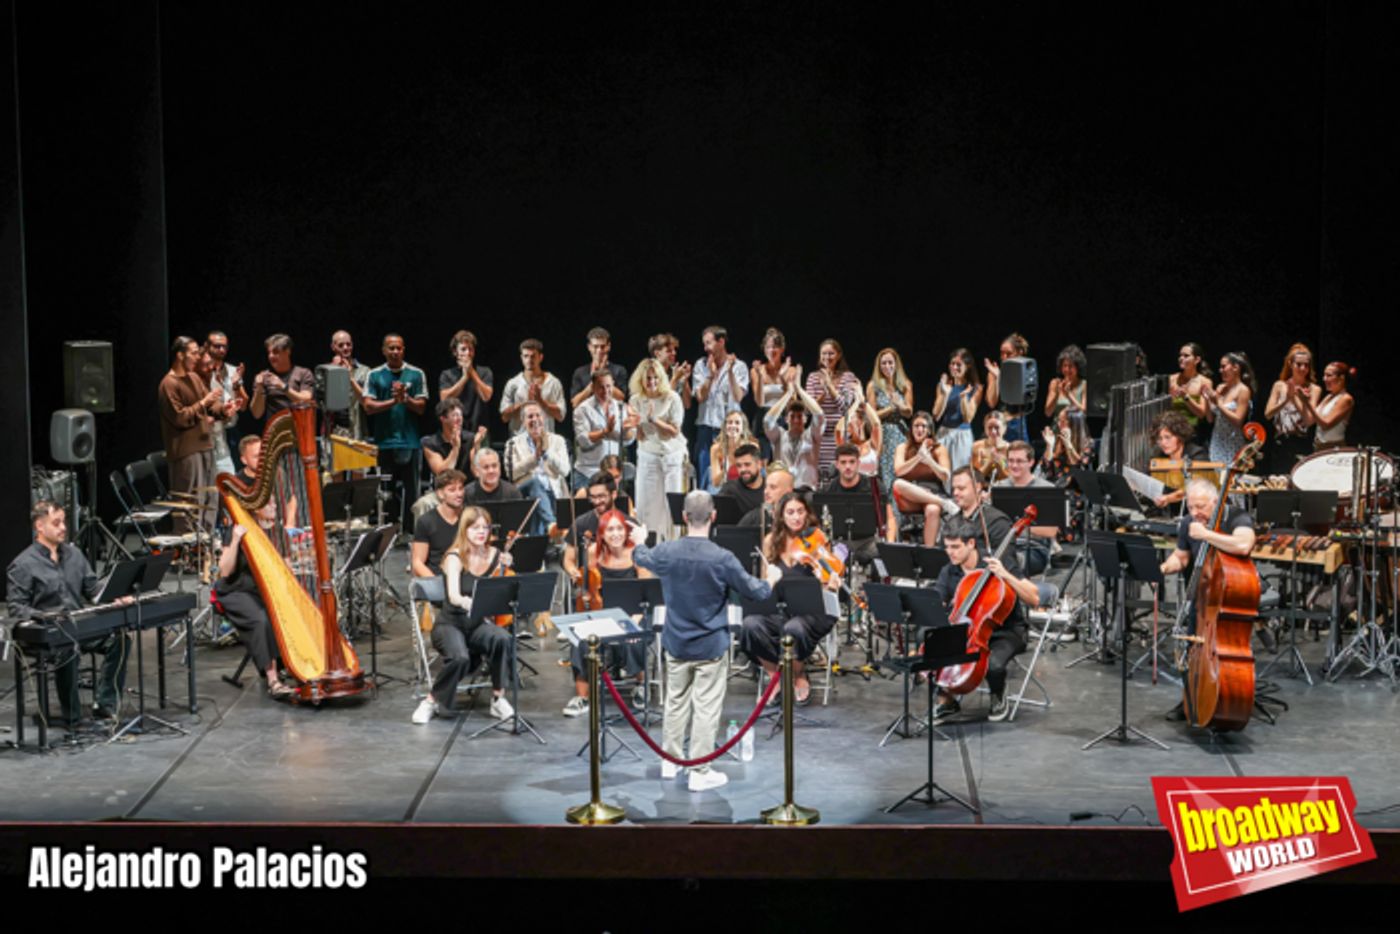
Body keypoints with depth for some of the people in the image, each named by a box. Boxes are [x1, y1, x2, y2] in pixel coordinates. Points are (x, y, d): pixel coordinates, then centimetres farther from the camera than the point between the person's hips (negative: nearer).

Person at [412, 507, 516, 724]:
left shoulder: (494, 555, 2)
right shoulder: (455, 558, -12)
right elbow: (453, 596, -28)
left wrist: (506, 569, -13)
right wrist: (466, 602, -50)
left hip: (480, 623, 3)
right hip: (451, 623, -3)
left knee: (502, 638, -32)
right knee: (459, 657, -35)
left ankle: (498, 698, -14)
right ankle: (432, 702, -8)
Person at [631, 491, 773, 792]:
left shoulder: (666, 552, -9)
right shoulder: (722, 559, -21)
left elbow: (641, 558, 15)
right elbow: (754, 591, -9)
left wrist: (639, 541, 38)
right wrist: (770, 582, 14)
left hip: (676, 643, 4)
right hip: (711, 647, -4)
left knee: (676, 702, 19)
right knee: (706, 708, 4)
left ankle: (670, 761, 30)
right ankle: (700, 773, 9)